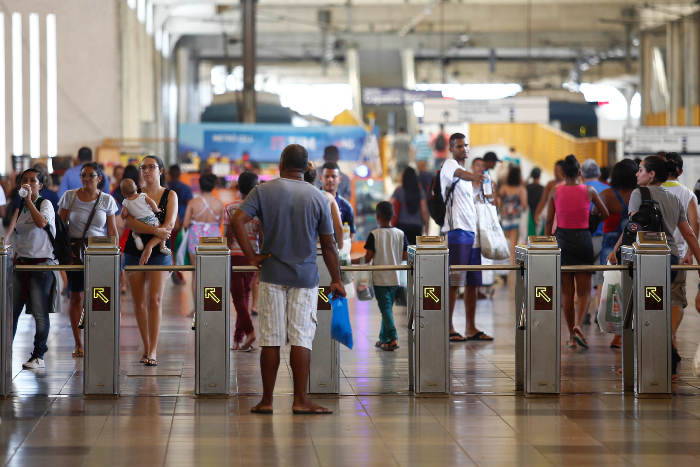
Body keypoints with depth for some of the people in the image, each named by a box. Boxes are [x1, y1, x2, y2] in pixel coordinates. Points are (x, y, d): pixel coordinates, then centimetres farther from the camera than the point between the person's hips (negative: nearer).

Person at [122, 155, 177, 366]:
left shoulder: (170, 195, 4)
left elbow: (169, 225, -8)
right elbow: (128, 221, -10)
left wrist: (150, 246, -18)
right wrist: (155, 230, -21)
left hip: (158, 253, -2)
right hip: (133, 251, 2)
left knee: (154, 299, -12)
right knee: (138, 301, 4)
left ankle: (152, 350, -14)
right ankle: (146, 347, 15)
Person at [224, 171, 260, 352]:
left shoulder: (230, 208, -2)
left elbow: (228, 235, -3)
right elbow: (262, 236, -3)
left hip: (234, 255, -2)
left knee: (238, 295, 0)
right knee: (245, 295, 11)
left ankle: (249, 330, -20)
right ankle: (238, 339, 14)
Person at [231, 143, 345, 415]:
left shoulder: (263, 191, -2)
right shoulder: (317, 197, -2)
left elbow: (237, 221, -13)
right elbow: (328, 245, 2)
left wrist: (251, 256, -5)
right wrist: (336, 279, 11)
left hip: (272, 277, 1)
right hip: (305, 278, -1)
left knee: (270, 340, 4)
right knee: (302, 339, -1)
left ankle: (267, 400, 7)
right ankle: (300, 400, -3)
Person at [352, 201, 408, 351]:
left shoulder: (374, 235, -10)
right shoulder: (401, 234, 0)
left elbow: (368, 258, -10)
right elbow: (405, 256, 1)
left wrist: (352, 261, 4)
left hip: (380, 278, -4)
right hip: (395, 278, 4)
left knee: (385, 308, -4)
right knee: (388, 307, 15)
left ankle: (392, 338, -15)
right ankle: (384, 338, 20)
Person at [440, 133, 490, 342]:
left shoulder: (466, 176, 23)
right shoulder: (449, 165, -3)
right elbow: (459, 173, -28)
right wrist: (473, 176, -48)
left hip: (472, 231, 8)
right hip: (456, 231, -8)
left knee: (472, 282, 7)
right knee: (452, 283, -8)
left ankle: (471, 328, 10)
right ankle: (448, 328, -6)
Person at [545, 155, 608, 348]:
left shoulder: (554, 193, -1)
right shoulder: (589, 191, -1)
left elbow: (549, 222, 1)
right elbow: (604, 214, 12)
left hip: (562, 239, 0)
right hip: (583, 240, 0)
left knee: (566, 291, 7)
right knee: (584, 290, 5)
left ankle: (571, 336, 10)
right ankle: (578, 325, -20)